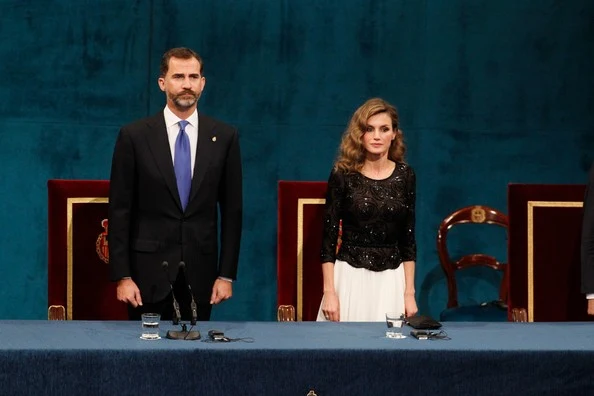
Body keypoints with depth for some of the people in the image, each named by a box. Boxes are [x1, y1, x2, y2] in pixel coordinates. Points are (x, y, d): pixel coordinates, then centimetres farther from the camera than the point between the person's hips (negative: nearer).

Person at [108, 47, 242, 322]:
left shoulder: (224, 137, 5)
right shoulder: (134, 136, 0)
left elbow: (232, 209, 6)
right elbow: (119, 210, -1)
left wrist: (226, 275, 2)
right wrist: (122, 276, -7)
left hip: (200, 272, 1)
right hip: (149, 271, -1)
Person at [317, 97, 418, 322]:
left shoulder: (405, 175, 3)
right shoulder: (343, 175, -3)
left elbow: (408, 238, 7)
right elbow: (329, 236, -3)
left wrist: (409, 293, 3)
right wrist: (329, 292, -9)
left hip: (390, 280, 2)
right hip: (350, 276, -2)